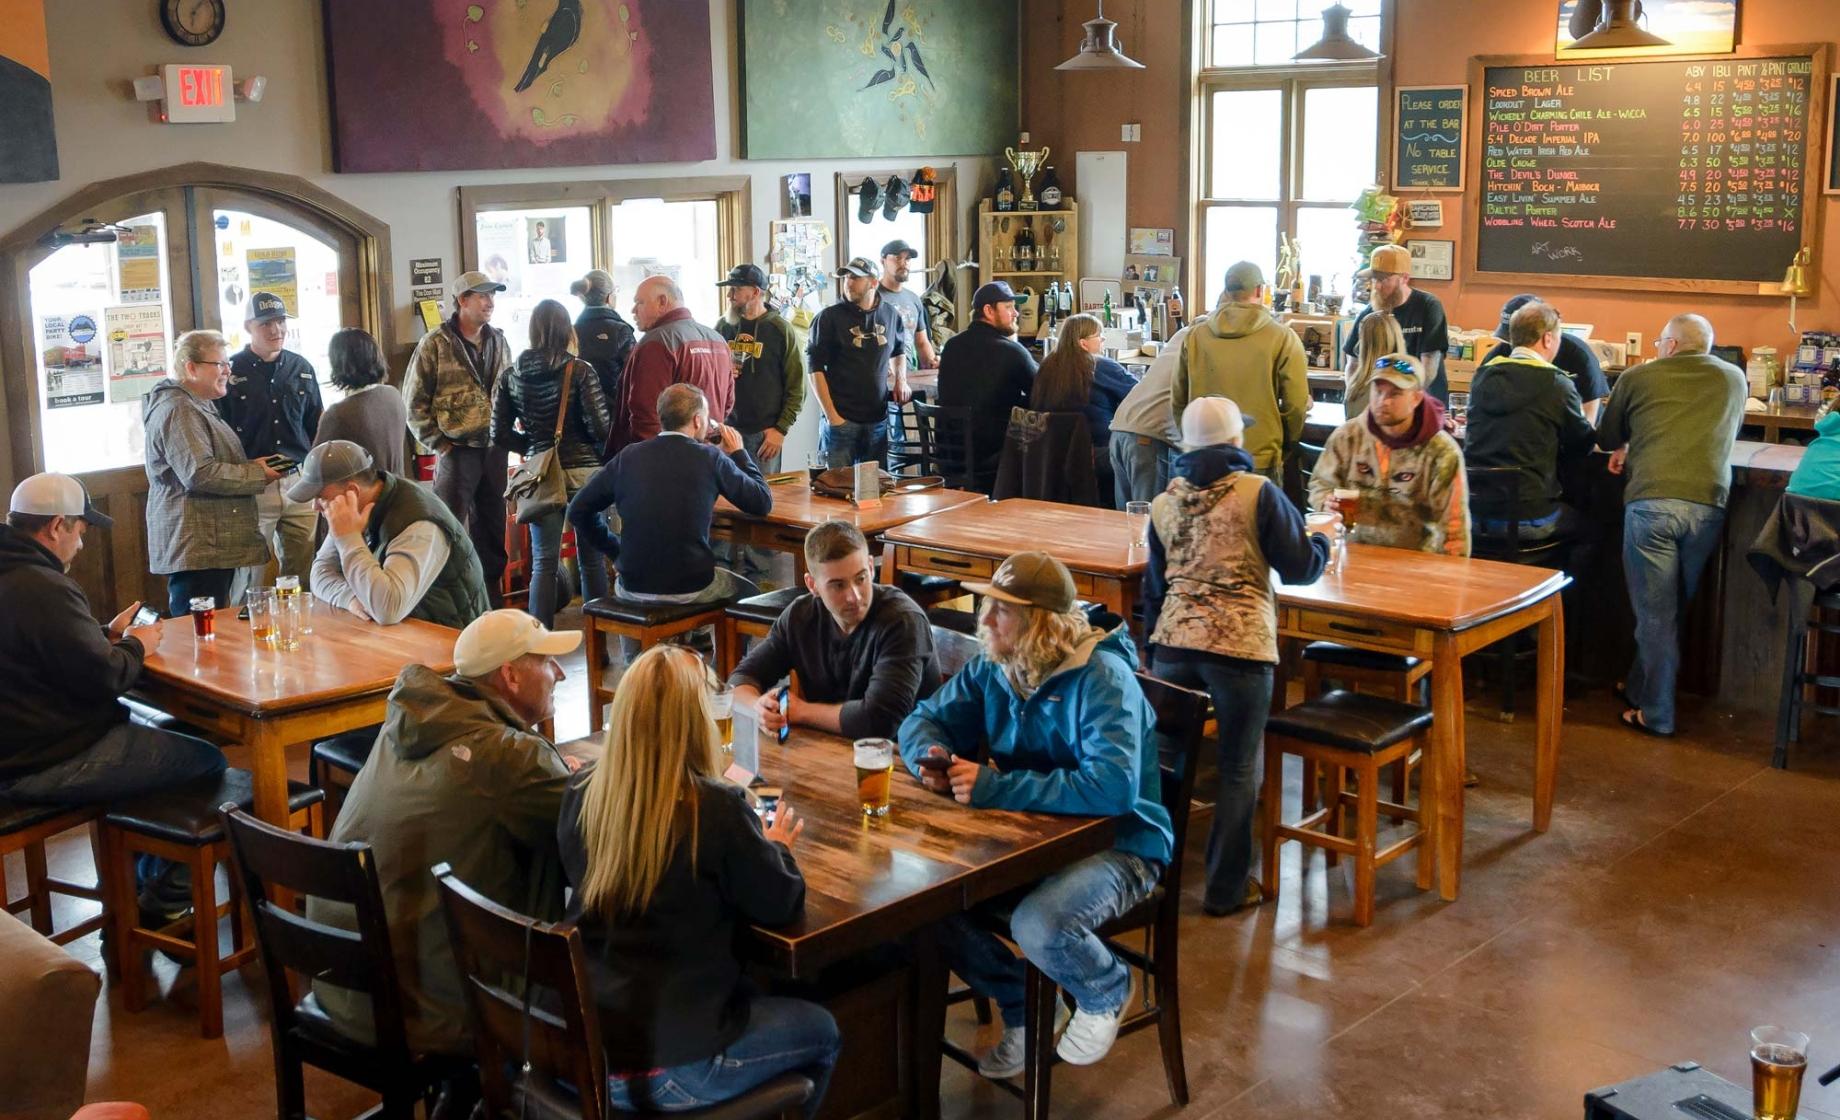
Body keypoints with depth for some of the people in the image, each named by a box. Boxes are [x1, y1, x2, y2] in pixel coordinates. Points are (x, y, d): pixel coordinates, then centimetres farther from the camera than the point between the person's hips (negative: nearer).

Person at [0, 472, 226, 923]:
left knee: (162, 736, 28)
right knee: (207, 761, -1)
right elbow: (105, 678, -23)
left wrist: (108, 634, 10)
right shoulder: (42, 589, -25)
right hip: (50, 766, -11)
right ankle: (166, 902, 13)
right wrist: (135, 646, -4)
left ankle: (142, 879, 35)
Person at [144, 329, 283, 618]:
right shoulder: (178, 411, -15)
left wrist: (252, 466, 15)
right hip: (196, 548, -11)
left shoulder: (198, 407, 21)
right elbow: (200, 474, -24)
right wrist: (258, 475, -14)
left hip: (214, 545, 11)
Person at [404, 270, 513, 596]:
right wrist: (439, 444, -9)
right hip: (457, 450, -5)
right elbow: (414, 403, -6)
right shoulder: (435, 345, -6)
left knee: (492, 531, 12)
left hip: (495, 449, 5)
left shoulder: (498, 342, 11)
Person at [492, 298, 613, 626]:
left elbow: (500, 435, 4)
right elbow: (600, 427, -10)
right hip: (583, 470, -2)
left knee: (543, 564, 5)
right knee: (592, 559, 10)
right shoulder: (580, 371, -7)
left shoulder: (512, 377, 3)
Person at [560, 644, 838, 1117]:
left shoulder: (581, 793, -4)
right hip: (664, 1065, -6)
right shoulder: (715, 808, -21)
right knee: (821, 1032, 19)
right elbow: (782, 904, -9)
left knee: (748, 993, 32)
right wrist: (776, 846, 12)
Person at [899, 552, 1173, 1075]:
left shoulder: (1101, 679, -22)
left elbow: (1114, 786, -35)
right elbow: (922, 721, 13)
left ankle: (1107, 991, 3)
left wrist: (995, 787, -34)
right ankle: (1024, 1008, 12)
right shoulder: (993, 669, 0)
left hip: (1118, 844, -7)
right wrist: (931, 758, -14)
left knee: (1038, 925, -34)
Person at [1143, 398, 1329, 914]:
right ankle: (1226, 888, 15)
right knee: (1237, 771, 8)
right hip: (1241, 645, -4)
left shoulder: (1164, 503, 9)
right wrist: (1323, 541, 20)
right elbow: (1301, 568, -1)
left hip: (1174, 642, 4)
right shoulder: (1258, 492, -4)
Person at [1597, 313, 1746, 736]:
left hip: (1651, 502, -3)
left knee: (1655, 611, 5)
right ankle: (1640, 688, 31)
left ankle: (1655, 713, 10)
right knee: (1672, 606, 17)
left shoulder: (1638, 377, 10)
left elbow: (1607, 439, 22)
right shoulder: (1734, 379, 18)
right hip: (1708, 505, 3)